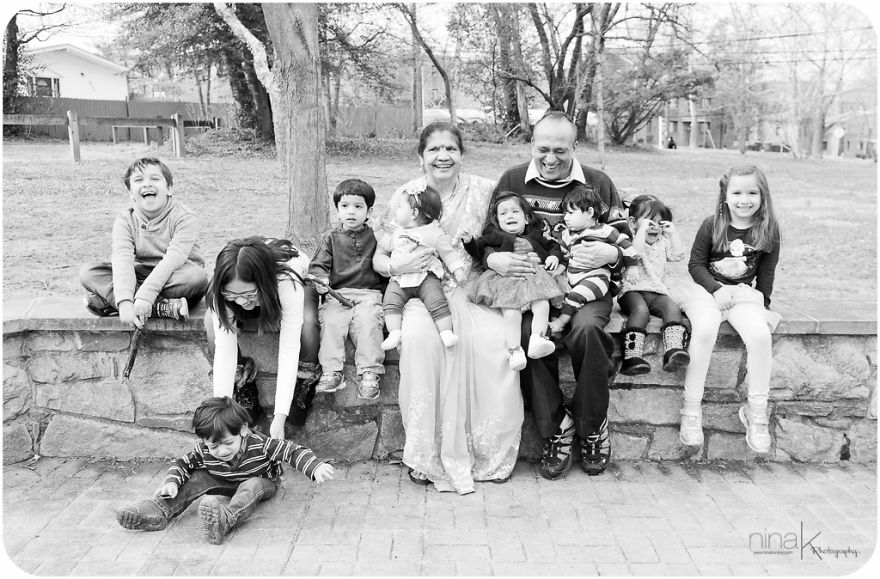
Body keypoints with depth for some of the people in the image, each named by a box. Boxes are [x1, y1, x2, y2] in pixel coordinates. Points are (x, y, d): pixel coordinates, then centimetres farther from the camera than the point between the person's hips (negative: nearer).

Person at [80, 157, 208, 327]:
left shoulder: (184, 217, -13)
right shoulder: (125, 219, -4)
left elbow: (172, 260, -26)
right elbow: (122, 259, -20)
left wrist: (145, 294, -38)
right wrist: (124, 301, -36)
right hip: (140, 277, 3)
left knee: (197, 276, -36)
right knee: (88, 272, -16)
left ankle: (108, 299, -28)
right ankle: (164, 307, -33)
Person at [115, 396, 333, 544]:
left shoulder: (260, 444, -33)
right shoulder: (204, 450, -21)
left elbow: (293, 451, -32)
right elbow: (182, 463, -8)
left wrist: (316, 467, -48)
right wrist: (171, 482, -29)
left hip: (260, 483, -5)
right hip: (225, 482, 5)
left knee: (253, 486, -37)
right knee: (198, 478, -15)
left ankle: (224, 519, -65)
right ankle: (159, 509, -27)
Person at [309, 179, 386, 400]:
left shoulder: (375, 237, 12)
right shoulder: (331, 238, 13)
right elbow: (318, 265, 6)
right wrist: (320, 279, -13)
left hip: (369, 293, -1)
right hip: (337, 293, 1)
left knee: (368, 321, -28)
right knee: (330, 321, -26)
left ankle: (369, 373, -23)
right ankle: (331, 372, -22)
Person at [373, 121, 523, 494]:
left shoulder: (483, 191, 4)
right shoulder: (404, 197, 4)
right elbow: (378, 258, 7)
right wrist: (398, 265, -15)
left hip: (473, 290, 1)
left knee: (494, 339, -30)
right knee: (419, 337, -33)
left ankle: (493, 451, -11)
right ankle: (427, 453, -19)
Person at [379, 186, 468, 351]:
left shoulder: (434, 232, 3)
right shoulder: (398, 231, 20)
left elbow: (448, 252, 8)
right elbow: (388, 245, 35)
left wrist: (458, 269, 0)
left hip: (426, 277, -4)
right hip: (399, 278, 4)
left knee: (437, 302, -24)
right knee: (390, 302, -20)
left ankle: (446, 332, -21)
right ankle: (394, 333, -24)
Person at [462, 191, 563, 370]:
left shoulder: (535, 236, 28)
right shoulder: (495, 236, 20)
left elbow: (554, 246, 37)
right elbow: (478, 251, 12)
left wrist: (554, 256, 14)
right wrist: (469, 241, -8)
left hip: (535, 276, 3)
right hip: (506, 278, -3)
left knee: (542, 305, -26)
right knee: (511, 312, -26)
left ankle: (537, 339, -29)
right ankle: (514, 351, -28)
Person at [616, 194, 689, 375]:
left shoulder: (662, 242, 24)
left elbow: (677, 255, 14)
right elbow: (636, 252, -19)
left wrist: (672, 233, 9)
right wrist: (642, 229, -19)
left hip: (657, 292, 6)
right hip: (632, 290, -6)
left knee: (672, 307, -25)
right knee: (641, 310, -35)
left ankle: (673, 351, -38)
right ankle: (631, 357, -44)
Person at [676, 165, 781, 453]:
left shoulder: (768, 230, 1)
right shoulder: (712, 225, -4)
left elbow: (766, 274, 9)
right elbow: (695, 264, -1)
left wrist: (762, 305, 5)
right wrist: (717, 289, -14)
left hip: (744, 294, 2)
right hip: (707, 290, -2)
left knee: (761, 335, -28)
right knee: (704, 330, -33)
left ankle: (756, 412, -10)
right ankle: (691, 410, -23)